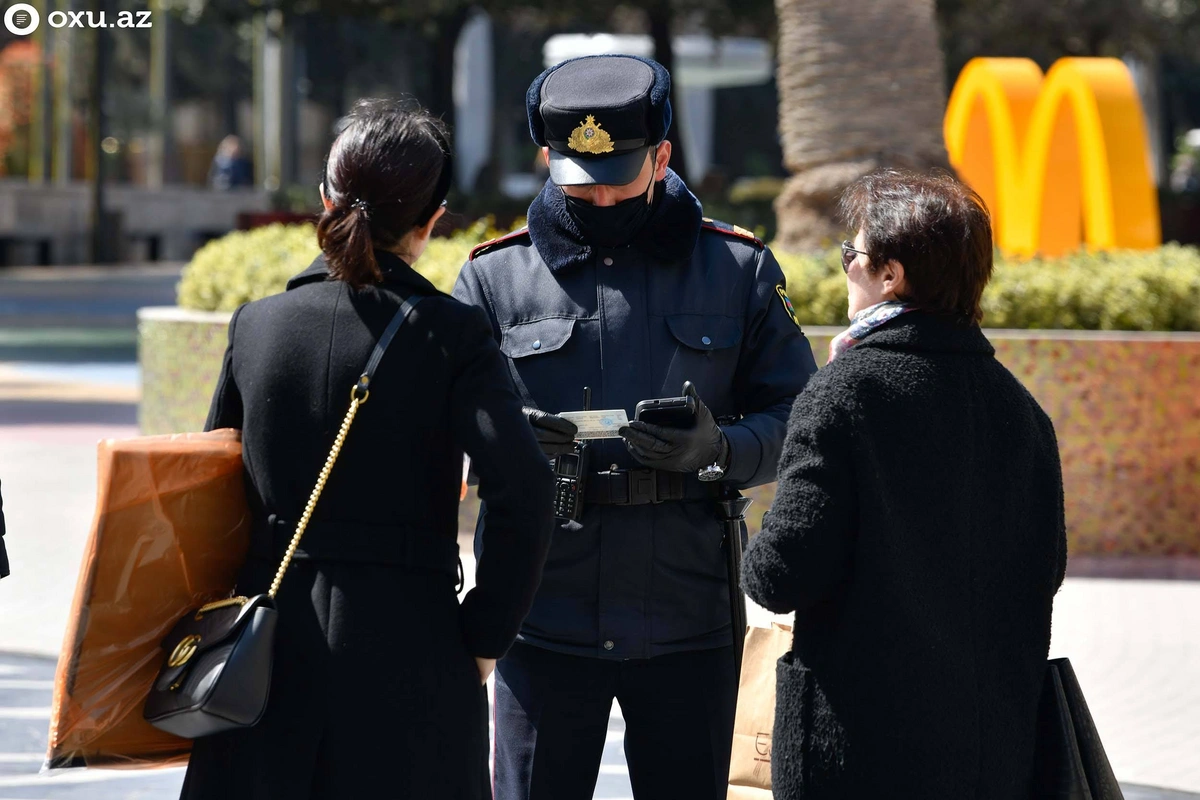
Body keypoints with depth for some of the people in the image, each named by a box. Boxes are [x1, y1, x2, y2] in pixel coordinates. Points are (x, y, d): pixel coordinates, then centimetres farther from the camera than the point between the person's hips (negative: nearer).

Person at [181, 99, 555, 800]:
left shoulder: (256, 324, 5)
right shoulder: (453, 334, -7)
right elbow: (524, 487, -16)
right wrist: (486, 636, -5)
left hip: (272, 638, 3)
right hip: (410, 646, -3)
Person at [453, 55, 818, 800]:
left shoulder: (739, 270, 5)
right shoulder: (496, 276, 6)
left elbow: (799, 421, 5)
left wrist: (718, 448, -17)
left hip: (688, 620, 0)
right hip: (545, 619, 0)